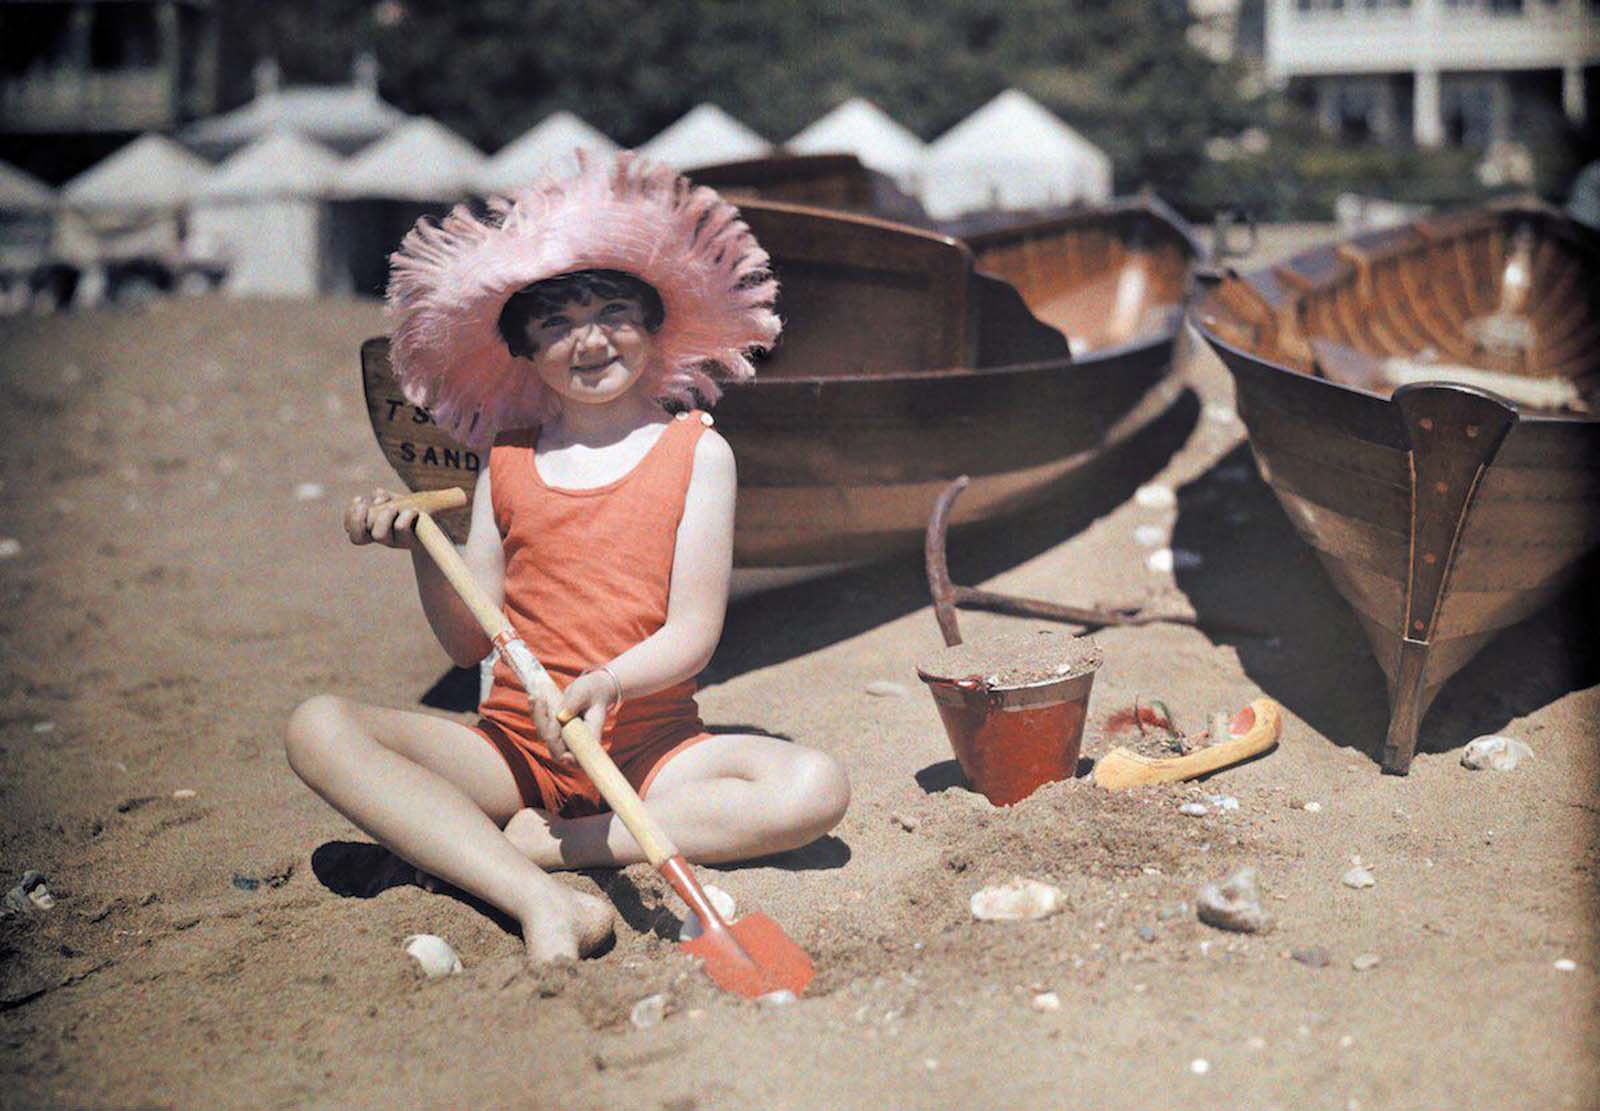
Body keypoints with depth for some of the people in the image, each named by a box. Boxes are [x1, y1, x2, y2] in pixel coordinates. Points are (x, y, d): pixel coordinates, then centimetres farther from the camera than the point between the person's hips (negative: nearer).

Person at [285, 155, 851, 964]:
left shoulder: (696, 450, 2)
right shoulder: (508, 459, 10)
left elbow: (692, 635, -6)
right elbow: (468, 640, 9)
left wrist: (606, 682, -26)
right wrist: (423, 546, -9)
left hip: (649, 747, -2)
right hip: (512, 746, 2)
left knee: (815, 788, -28)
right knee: (319, 727, -21)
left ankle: (541, 842, -23)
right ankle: (542, 901, -35)